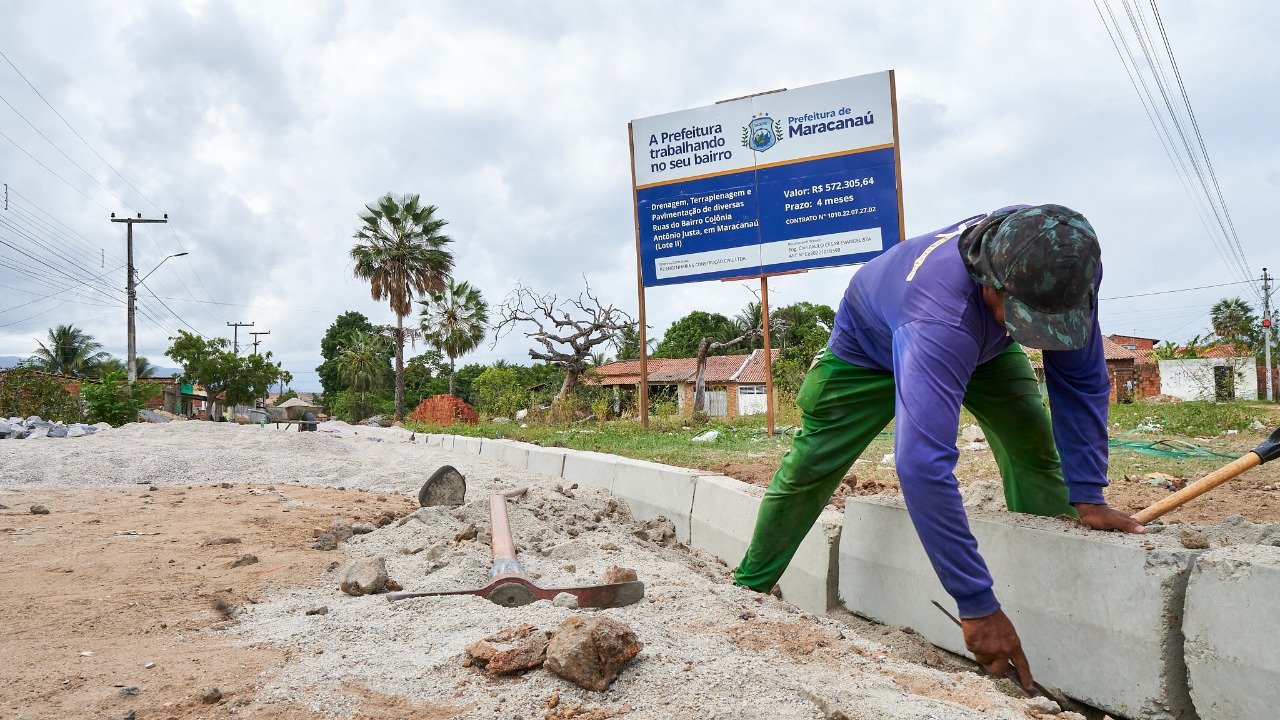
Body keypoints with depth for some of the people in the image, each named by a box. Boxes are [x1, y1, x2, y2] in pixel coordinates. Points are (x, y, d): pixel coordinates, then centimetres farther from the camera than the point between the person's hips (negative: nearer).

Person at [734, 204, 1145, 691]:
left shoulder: (1062, 268, -33)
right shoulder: (939, 319, -51)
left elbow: (1081, 379, -18)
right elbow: (923, 465, -55)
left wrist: (1087, 497, -23)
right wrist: (977, 607, -52)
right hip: (871, 345, -5)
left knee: (1037, 448, -12)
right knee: (808, 469, -3)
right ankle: (748, 587, 16)